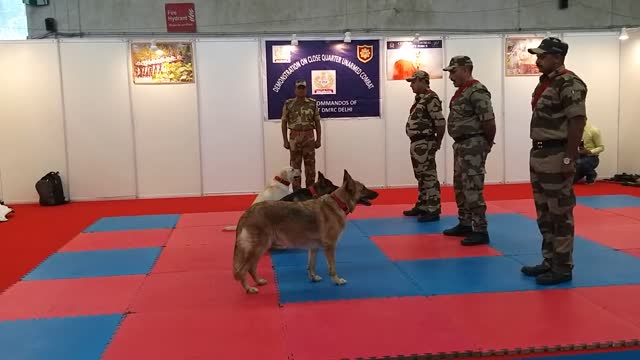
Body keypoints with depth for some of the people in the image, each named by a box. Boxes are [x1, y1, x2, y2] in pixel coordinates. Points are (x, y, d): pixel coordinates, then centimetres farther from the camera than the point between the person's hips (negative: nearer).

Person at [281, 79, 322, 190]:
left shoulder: (313, 103, 3)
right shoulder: (288, 104, 0)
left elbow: (317, 123, 6)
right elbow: (284, 123, 3)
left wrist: (318, 139, 1)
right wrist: (285, 141, -2)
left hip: (309, 138, 1)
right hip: (294, 138, -1)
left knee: (310, 166, 4)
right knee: (295, 166, 3)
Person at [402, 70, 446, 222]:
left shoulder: (430, 98, -15)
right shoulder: (420, 98, 16)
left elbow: (440, 122, -19)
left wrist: (437, 142, -10)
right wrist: (415, 143, 13)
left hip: (424, 143, -10)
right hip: (417, 143, 10)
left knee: (429, 176, -7)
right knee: (421, 176, 17)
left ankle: (433, 210, -3)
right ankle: (422, 206, 27)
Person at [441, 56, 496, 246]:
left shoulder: (477, 91, -17)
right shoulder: (461, 91, 14)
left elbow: (489, 121, -20)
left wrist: (488, 143, -8)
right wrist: (461, 143, 13)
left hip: (473, 146, -10)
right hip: (461, 145, 10)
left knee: (472, 189, -9)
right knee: (460, 187, 16)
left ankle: (480, 231, -3)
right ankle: (465, 225, 28)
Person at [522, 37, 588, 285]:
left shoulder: (569, 83, -13)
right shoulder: (545, 82, 15)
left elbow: (577, 122, -18)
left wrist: (569, 159, -21)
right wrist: (536, 153, 15)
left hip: (557, 156, -10)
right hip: (539, 154, 10)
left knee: (560, 213, -2)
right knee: (544, 213, 15)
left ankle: (563, 268, 7)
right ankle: (549, 262, 25)